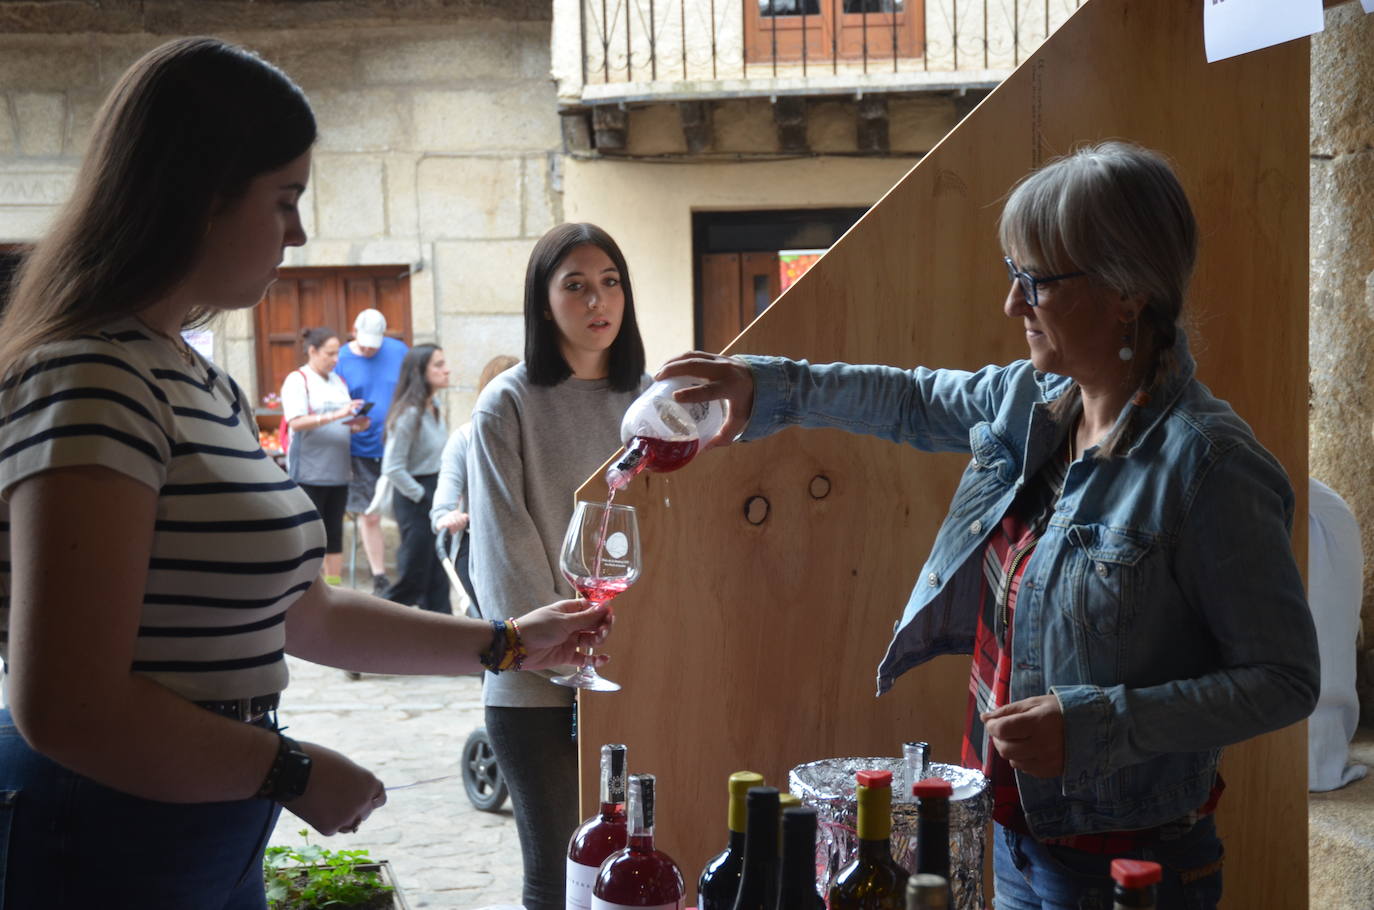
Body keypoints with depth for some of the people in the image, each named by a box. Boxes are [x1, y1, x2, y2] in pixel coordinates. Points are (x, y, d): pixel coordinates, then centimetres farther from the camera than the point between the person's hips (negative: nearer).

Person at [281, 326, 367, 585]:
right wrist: (335, 415, -24)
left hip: (337, 472, 6)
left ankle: (334, 584, 13)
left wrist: (356, 425, -1)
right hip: (308, 473, -6)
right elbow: (296, 422, -16)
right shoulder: (297, 380, -4)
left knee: (335, 533, 8)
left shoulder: (338, 381, 16)